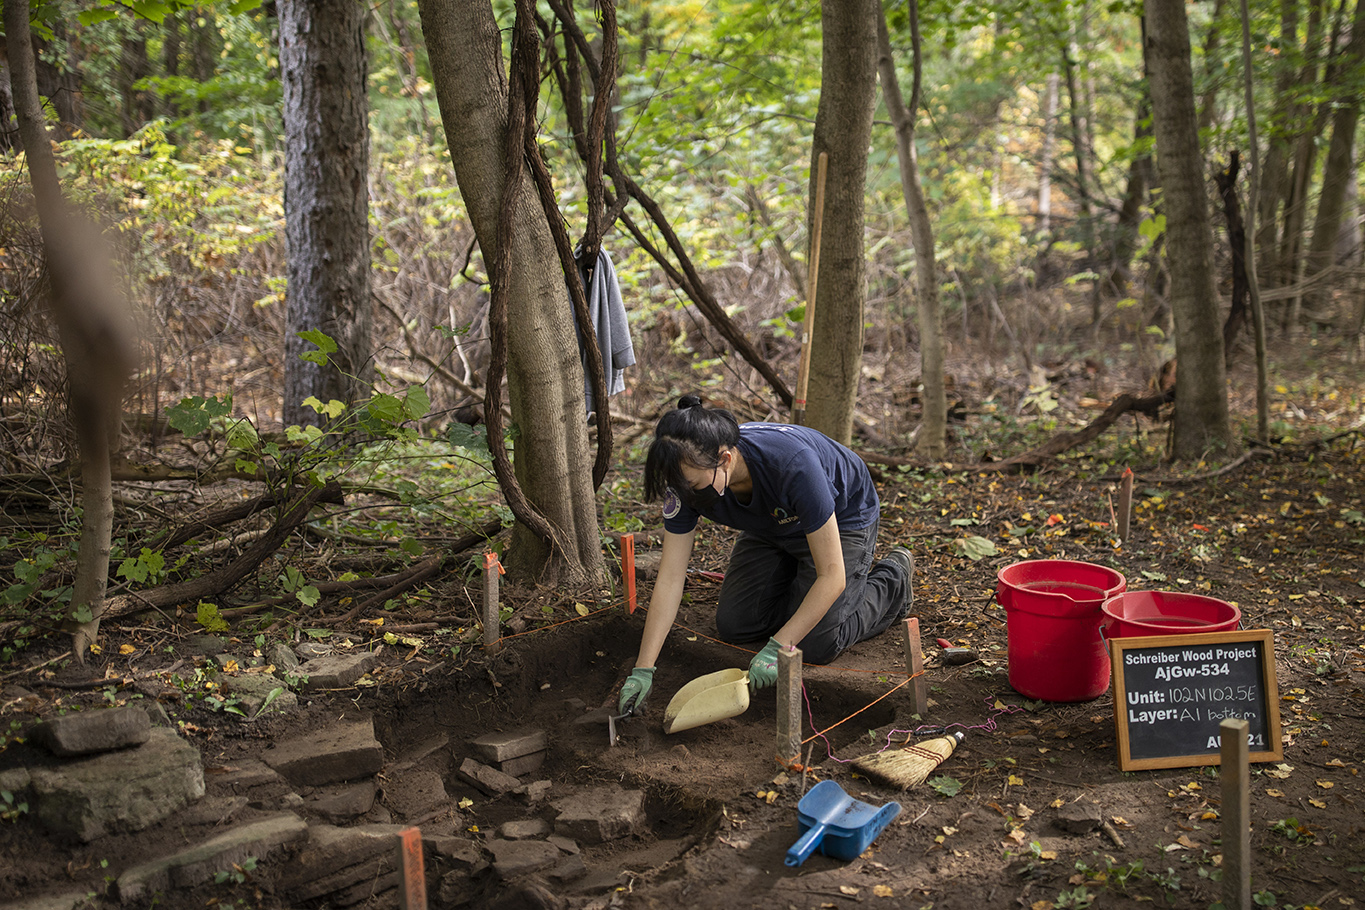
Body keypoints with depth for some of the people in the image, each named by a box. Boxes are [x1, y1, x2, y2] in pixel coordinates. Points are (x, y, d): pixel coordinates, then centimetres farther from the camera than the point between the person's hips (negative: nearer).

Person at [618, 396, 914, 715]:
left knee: (815, 647, -12)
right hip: (772, 529, 5)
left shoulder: (792, 465, -44)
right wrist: (643, 669, -28)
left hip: (842, 521, -5)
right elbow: (670, 577, -24)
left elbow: (832, 576, -37)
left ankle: (893, 578, 13)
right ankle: (797, 574, 24)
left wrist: (778, 647, -39)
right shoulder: (689, 475, -28)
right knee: (733, 625, -2)